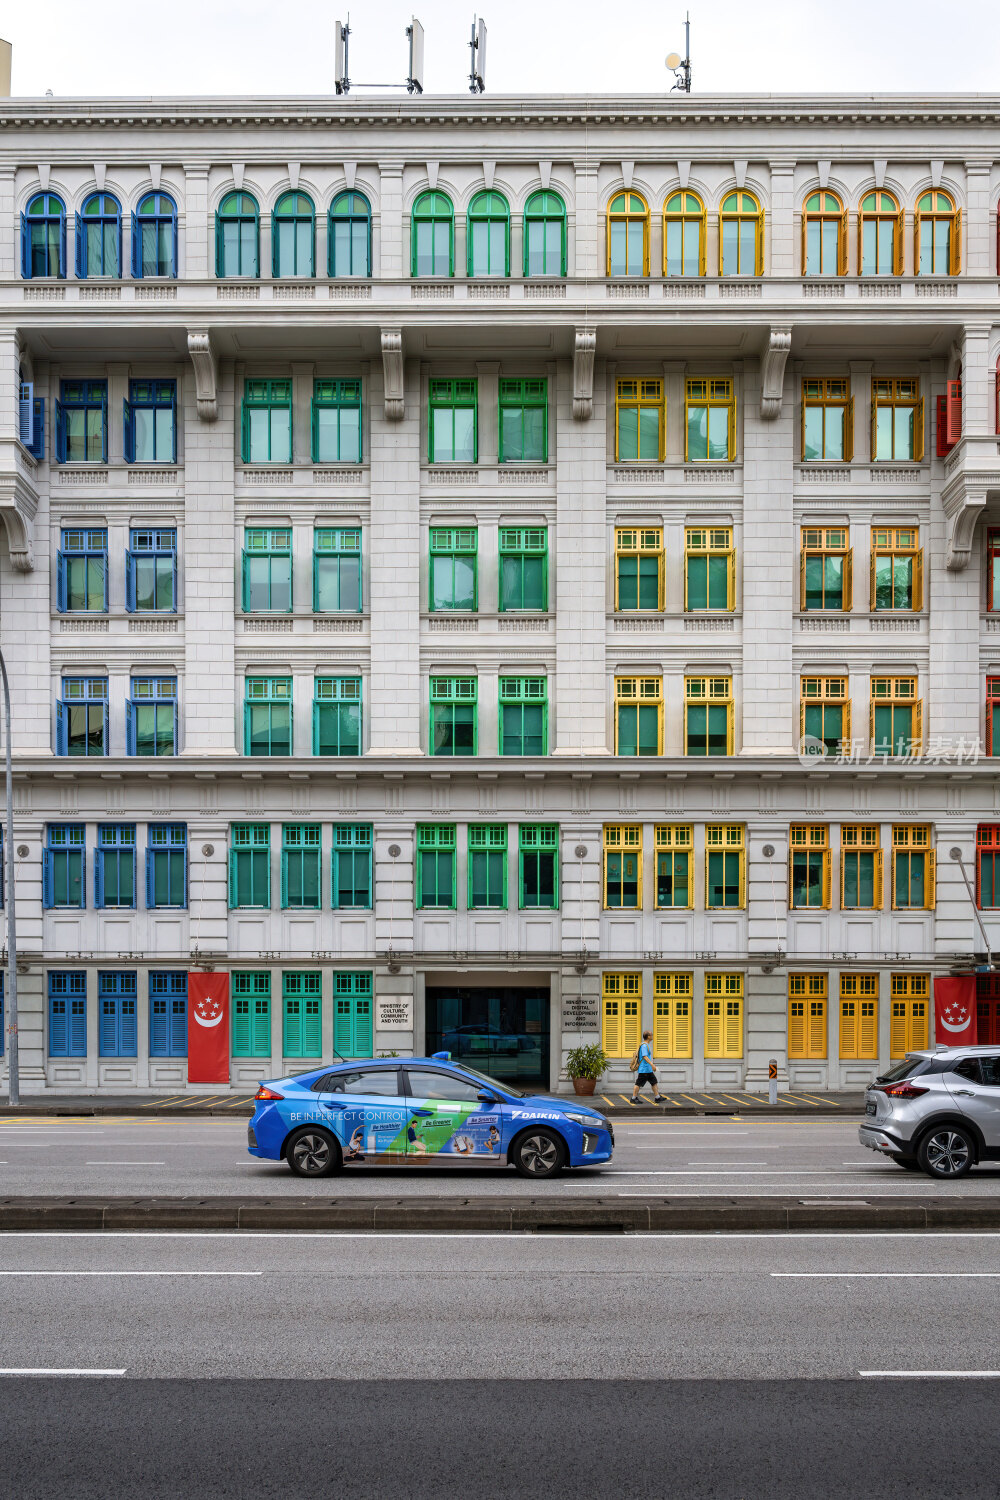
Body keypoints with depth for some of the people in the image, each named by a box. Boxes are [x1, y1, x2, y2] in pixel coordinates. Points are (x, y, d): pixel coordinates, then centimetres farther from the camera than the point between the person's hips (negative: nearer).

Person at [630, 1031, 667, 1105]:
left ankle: (657, 1098, 13)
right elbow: (645, 1056, -25)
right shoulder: (644, 1045, -16)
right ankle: (633, 1099, 2)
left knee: (654, 1082, 9)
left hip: (648, 1070, 10)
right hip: (643, 1069, -10)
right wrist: (652, 1064, -30)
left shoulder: (646, 1045, 16)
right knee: (638, 1083, -3)